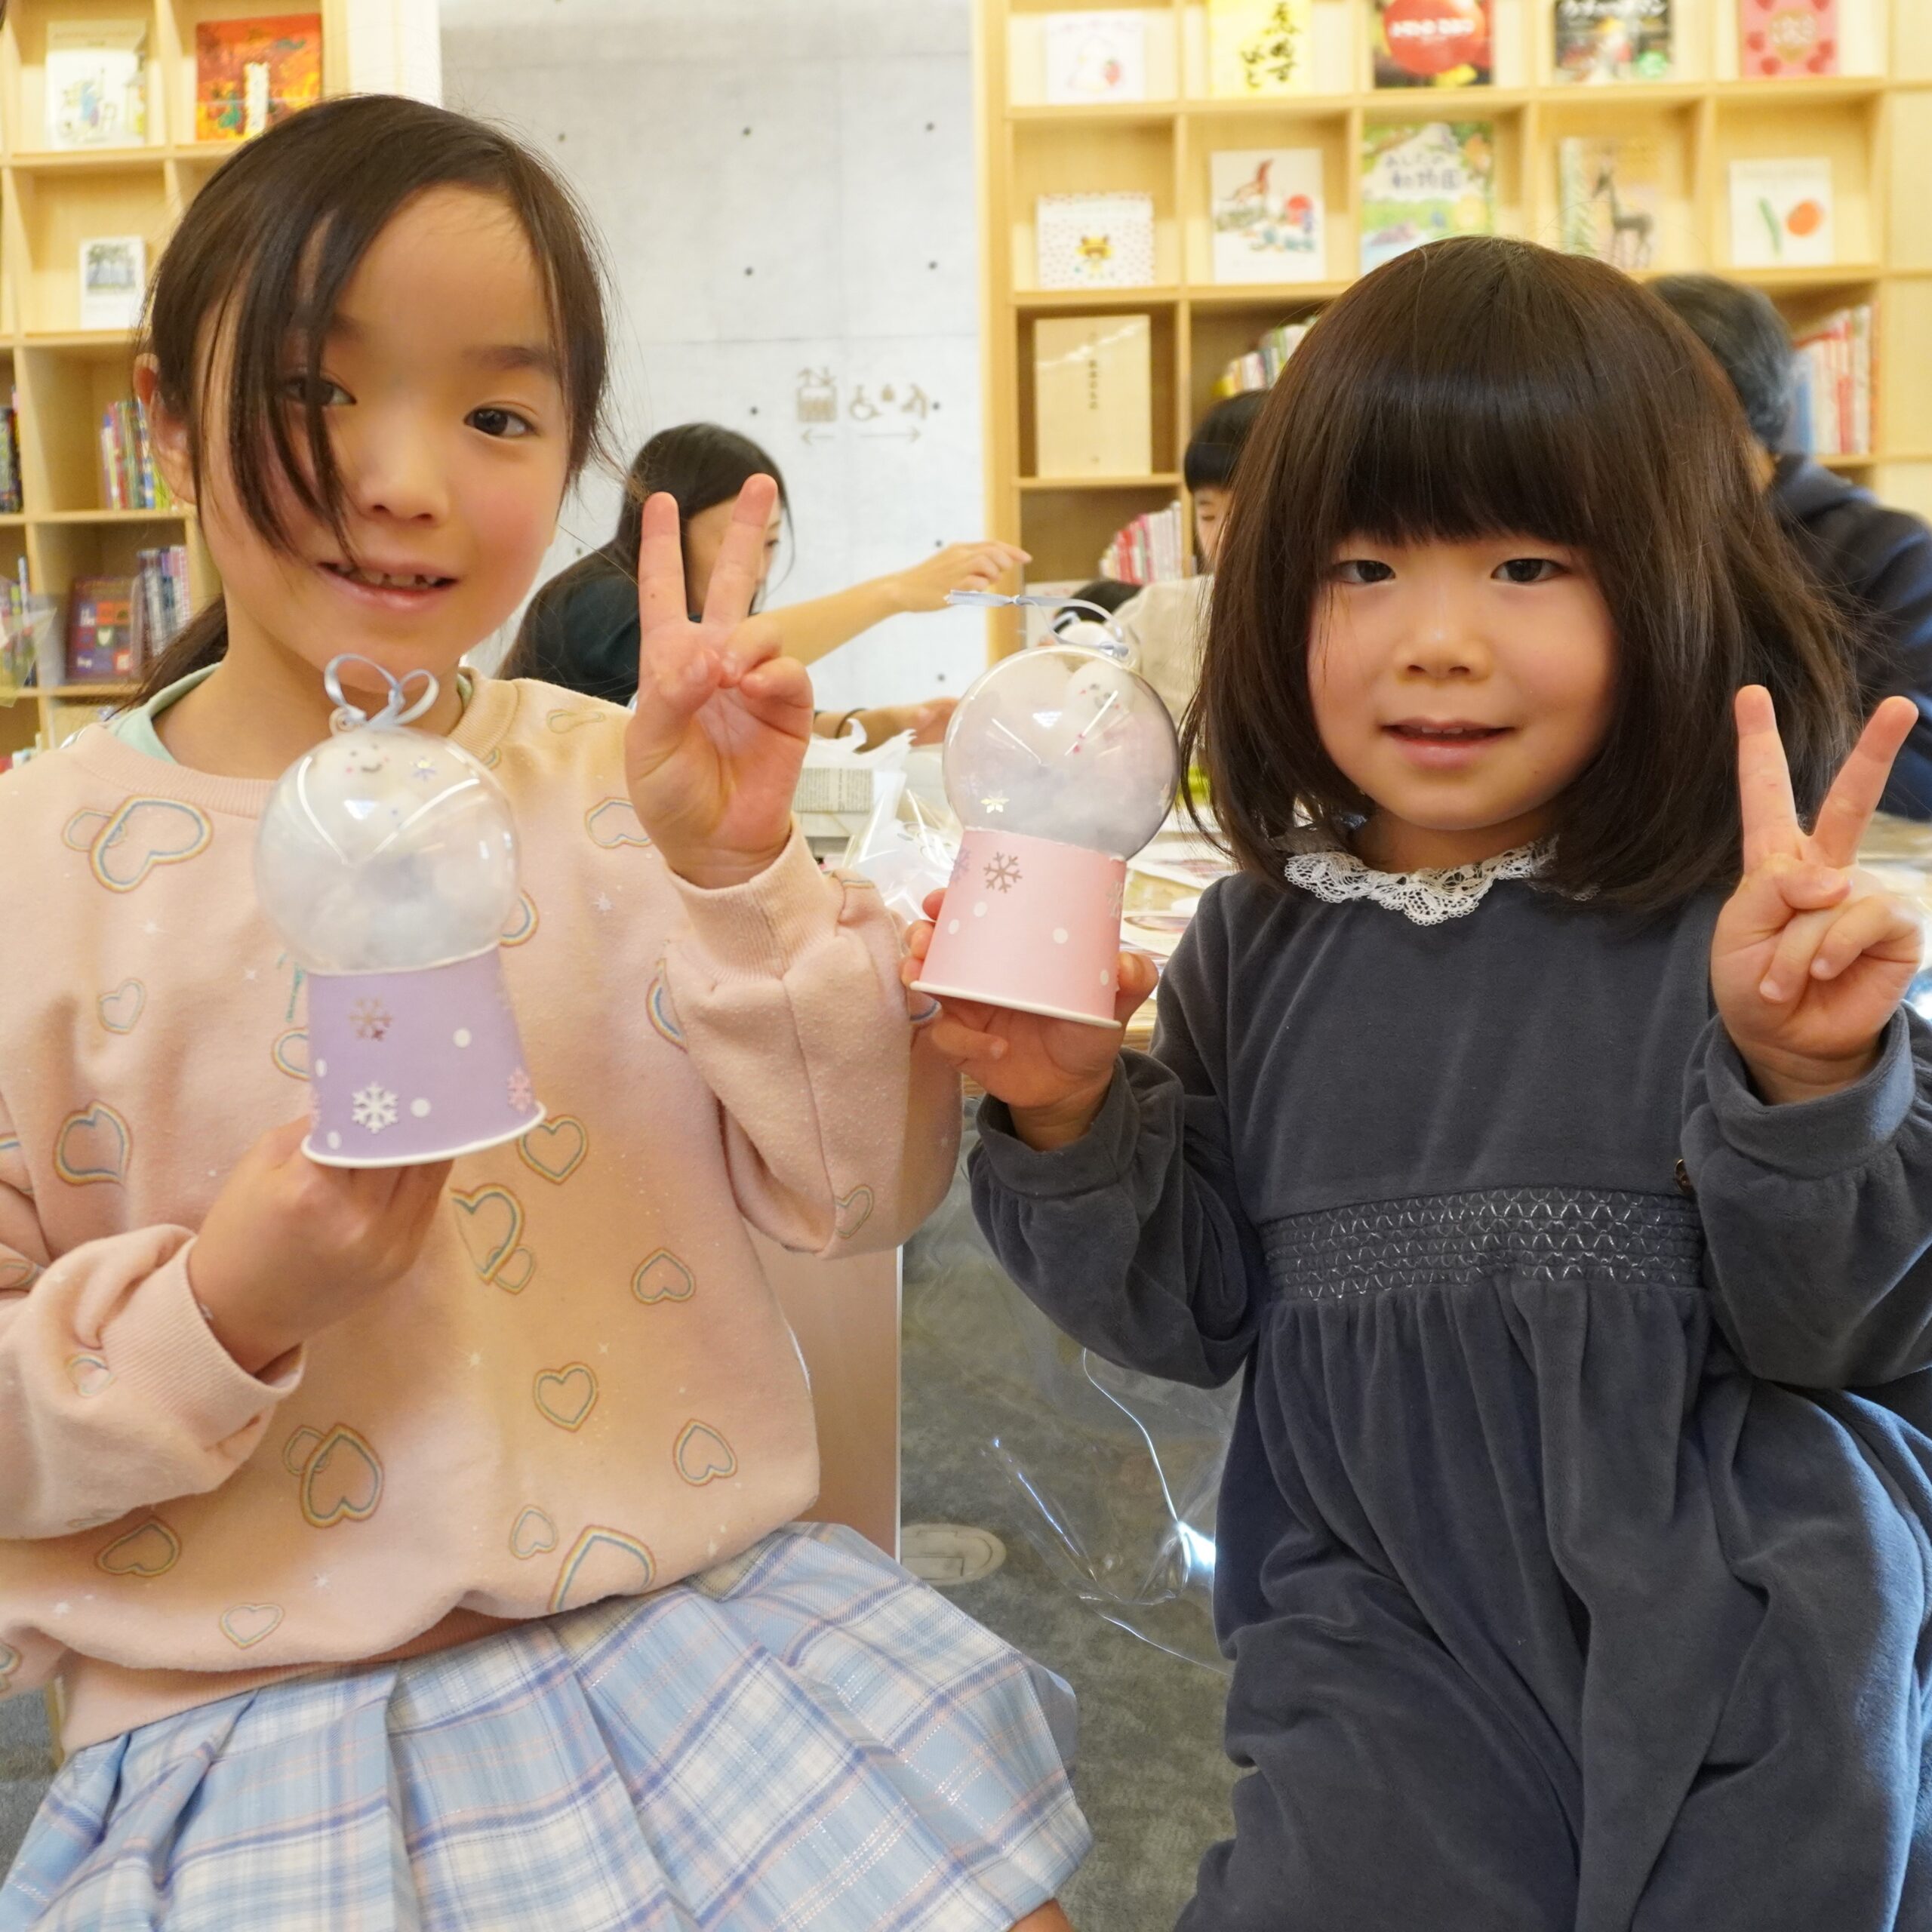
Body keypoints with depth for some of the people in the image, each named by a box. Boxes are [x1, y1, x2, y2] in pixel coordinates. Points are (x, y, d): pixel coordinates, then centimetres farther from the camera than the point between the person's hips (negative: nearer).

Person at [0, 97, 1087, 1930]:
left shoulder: (642, 787, -3)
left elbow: (867, 1190, -5)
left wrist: (741, 874, -17)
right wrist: (220, 1313, -21)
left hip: (710, 1620, 2)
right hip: (255, 1712, -1)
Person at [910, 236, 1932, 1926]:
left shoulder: (1748, 925, -10)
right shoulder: (1260, 948, 0)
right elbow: (1189, 1312, 4)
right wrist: (1069, 1119, -12)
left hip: (1752, 1634, -1)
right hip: (1388, 1633, 2)